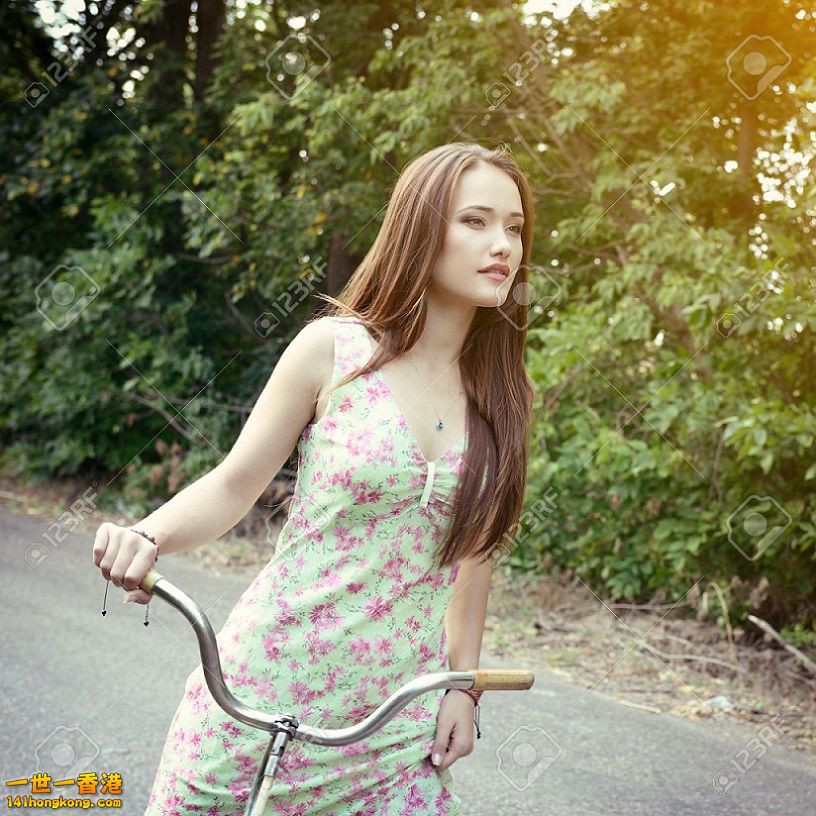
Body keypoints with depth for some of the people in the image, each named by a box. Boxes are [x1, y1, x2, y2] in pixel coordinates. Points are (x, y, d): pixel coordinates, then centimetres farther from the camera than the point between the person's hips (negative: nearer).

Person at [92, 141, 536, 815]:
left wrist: (463, 682, 6)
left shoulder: (503, 393, 3)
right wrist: (146, 538, -21)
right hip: (267, 695, -2)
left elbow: (473, 545, 10)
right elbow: (234, 485, -4)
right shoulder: (334, 349, -7)